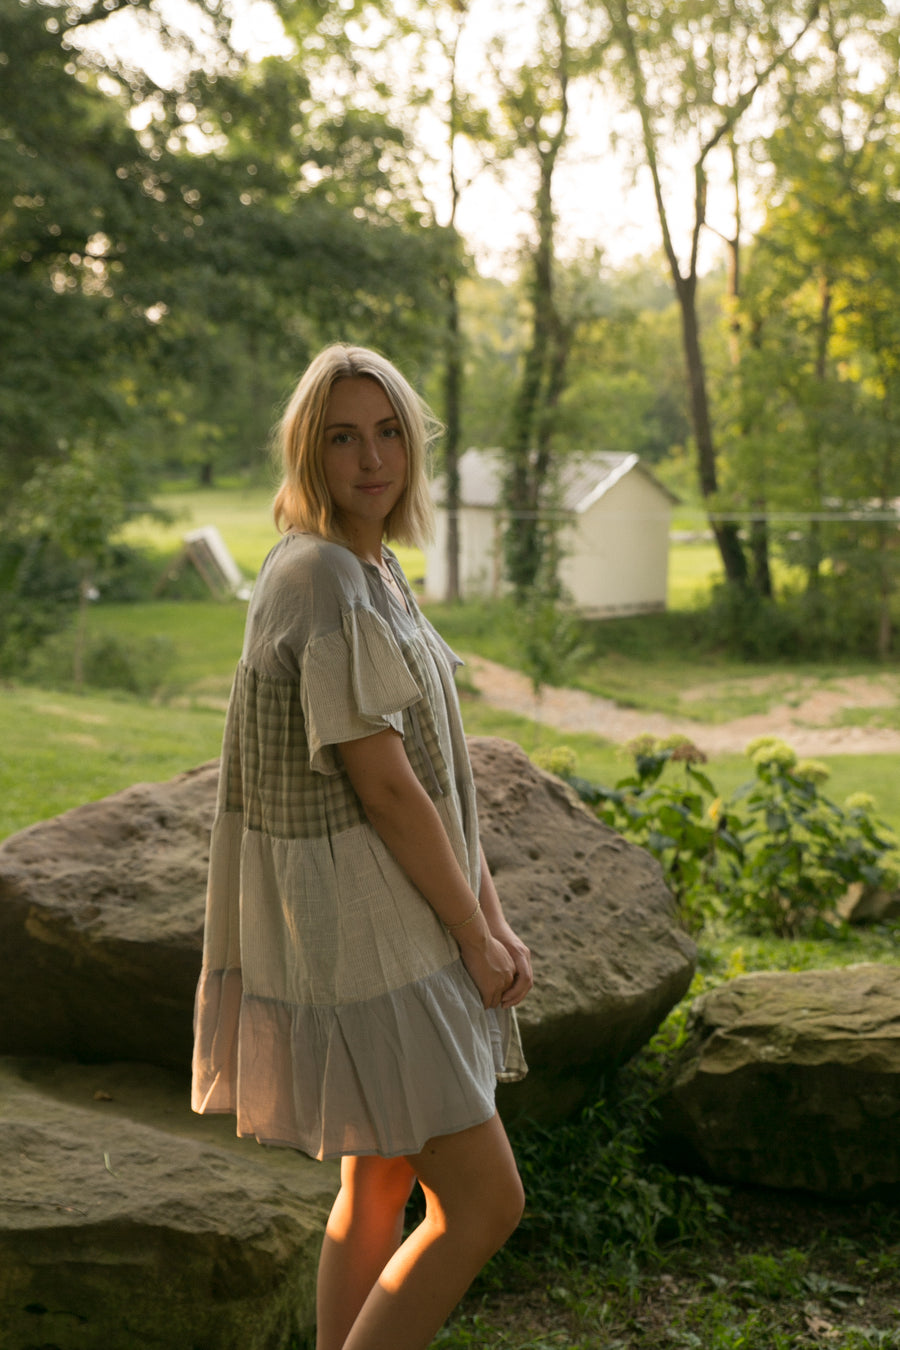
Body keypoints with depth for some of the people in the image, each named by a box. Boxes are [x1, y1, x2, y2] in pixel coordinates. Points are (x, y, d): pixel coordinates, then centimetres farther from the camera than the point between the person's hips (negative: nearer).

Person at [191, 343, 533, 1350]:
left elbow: (437, 764, 12)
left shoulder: (375, 570, 12)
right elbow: (382, 786, -21)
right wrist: (475, 938, -11)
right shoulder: (324, 579, -19)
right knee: (485, 1203, -3)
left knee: (380, 1188, 17)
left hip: (393, 919, 10)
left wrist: (493, 919, 6)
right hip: (360, 932, -10)